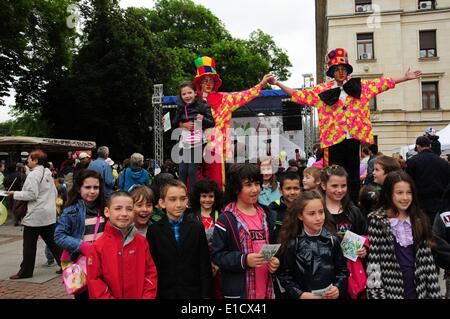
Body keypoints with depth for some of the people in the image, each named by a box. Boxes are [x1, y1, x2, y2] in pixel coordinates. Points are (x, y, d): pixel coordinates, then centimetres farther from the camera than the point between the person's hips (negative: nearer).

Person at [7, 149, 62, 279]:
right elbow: (54, 192, 15)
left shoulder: (33, 175, -14)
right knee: (52, 242, 13)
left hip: (35, 215, -8)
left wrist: (15, 194, -8)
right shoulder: (47, 173, 11)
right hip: (49, 215, 8)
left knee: (29, 244, 4)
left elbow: (32, 194, -18)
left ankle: (25, 271, 14)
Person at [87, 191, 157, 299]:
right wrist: (108, 297, -16)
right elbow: (94, 281, -12)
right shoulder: (97, 246, -13)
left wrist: (148, 296, -9)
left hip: (140, 296, 2)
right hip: (112, 296, -2)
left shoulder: (141, 241, -5)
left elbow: (150, 272, -1)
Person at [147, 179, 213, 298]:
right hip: (165, 293, 0)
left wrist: (206, 294, -5)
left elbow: (205, 265, -3)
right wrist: (154, 294, -5)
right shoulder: (154, 230, -4)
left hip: (194, 292, 0)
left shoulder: (197, 227, -4)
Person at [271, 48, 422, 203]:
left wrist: (405, 78, 13)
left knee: (354, 178, 9)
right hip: (334, 141, -1)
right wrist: (277, 84, 2)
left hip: (354, 140, 2)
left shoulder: (360, 86, 10)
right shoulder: (322, 90, 5)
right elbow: (299, 95, 6)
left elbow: (382, 83, 16)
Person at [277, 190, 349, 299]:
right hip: (304, 296, -2)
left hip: (331, 296, 2)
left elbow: (342, 270, 2)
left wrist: (338, 288, -12)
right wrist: (300, 294, -17)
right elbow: (284, 275, -9)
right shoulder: (292, 243, -11)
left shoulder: (332, 240, -4)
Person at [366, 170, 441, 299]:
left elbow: (427, 259, 6)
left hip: (417, 289, 4)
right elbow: (373, 261, -11)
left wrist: (434, 293, 4)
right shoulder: (377, 220, -10)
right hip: (390, 289, -4)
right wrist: (376, 293, -14)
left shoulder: (419, 220, 4)